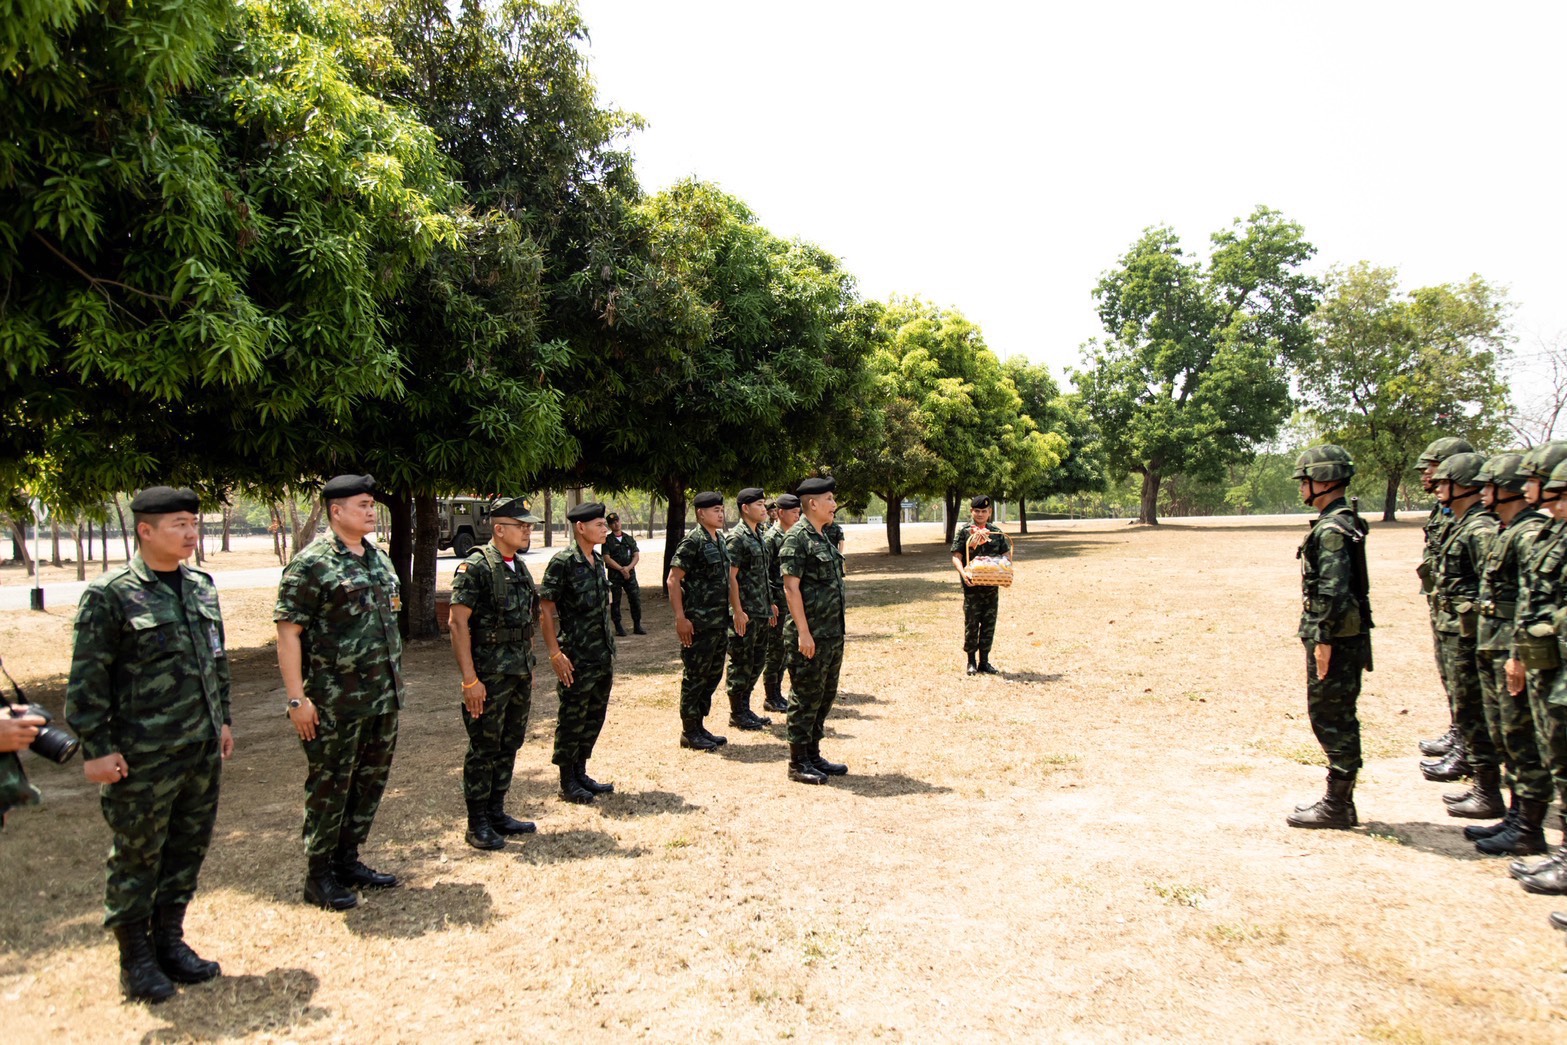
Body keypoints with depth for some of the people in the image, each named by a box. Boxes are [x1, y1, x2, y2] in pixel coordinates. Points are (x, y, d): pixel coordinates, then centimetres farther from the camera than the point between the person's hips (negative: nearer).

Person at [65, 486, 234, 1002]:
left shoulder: (201, 586, 8)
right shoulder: (110, 595, -11)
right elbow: (87, 678, -10)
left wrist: (222, 719, 18)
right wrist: (96, 747, -11)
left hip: (203, 750, 6)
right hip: (144, 759, -6)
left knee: (189, 849, 15)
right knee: (137, 858, 7)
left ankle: (169, 939, 31)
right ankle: (135, 958, 22)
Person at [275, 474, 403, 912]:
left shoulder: (379, 558, 11)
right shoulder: (312, 563, -13)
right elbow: (288, 630, -15)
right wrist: (296, 697, -18)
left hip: (383, 699, 7)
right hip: (335, 704, -7)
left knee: (371, 783, 15)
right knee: (329, 789, 5)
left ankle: (348, 861, 31)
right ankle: (319, 876, 19)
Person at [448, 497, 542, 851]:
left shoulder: (520, 567, 11)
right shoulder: (475, 567, -14)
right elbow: (458, 623, -17)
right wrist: (469, 679, -20)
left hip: (520, 674, 8)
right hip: (489, 675, -8)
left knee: (510, 745, 14)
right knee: (484, 749, 2)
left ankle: (497, 813, 27)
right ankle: (477, 825, 13)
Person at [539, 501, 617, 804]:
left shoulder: (598, 560, 9)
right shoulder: (563, 562, -15)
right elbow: (545, 610, -16)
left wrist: (609, 648, 17)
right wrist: (555, 654, -19)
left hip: (603, 655, 8)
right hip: (577, 659, -8)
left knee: (595, 716, 16)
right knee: (572, 719, 4)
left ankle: (580, 773, 29)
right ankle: (568, 783, 17)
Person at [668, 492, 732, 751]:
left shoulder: (719, 542, 13)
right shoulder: (692, 542, -13)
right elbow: (673, 580, -16)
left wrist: (726, 615, 17)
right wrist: (680, 618, -20)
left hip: (719, 622, 9)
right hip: (699, 623, -9)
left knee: (713, 675, 14)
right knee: (695, 677, 0)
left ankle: (699, 726, 25)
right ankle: (689, 732, 10)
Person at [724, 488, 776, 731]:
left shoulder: (759, 536, 14)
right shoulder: (736, 537, -14)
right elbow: (730, 576, -18)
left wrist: (770, 604, 19)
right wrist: (738, 611, -21)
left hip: (761, 612, 9)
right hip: (745, 613, -9)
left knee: (757, 661, 15)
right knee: (741, 664, 0)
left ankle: (745, 708, 25)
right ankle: (737, 713, 11)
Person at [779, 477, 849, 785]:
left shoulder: (823, 538, 14)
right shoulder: (797, 537, -13)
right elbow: (790, 587, -18)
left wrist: (837, 630, 18)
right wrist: (803, 632, -21)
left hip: (832, 634, 9)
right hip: (810, 635, -9)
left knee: (825, 695, 15)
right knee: (805, 698, -1)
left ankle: (813, 756, 26)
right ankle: (798, 763, 9)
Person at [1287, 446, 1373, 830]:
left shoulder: (1331, 530, -18)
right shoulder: (1345, 522, 14)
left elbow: (1333, 590, -24)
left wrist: (1323, 640, -21)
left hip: (1336, 637, -11)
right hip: (1350, 636, 11)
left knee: (1330, 718, -3)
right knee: (1339, 718, 15)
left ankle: (1337, 805, 5)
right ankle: (1340, 800, 24)